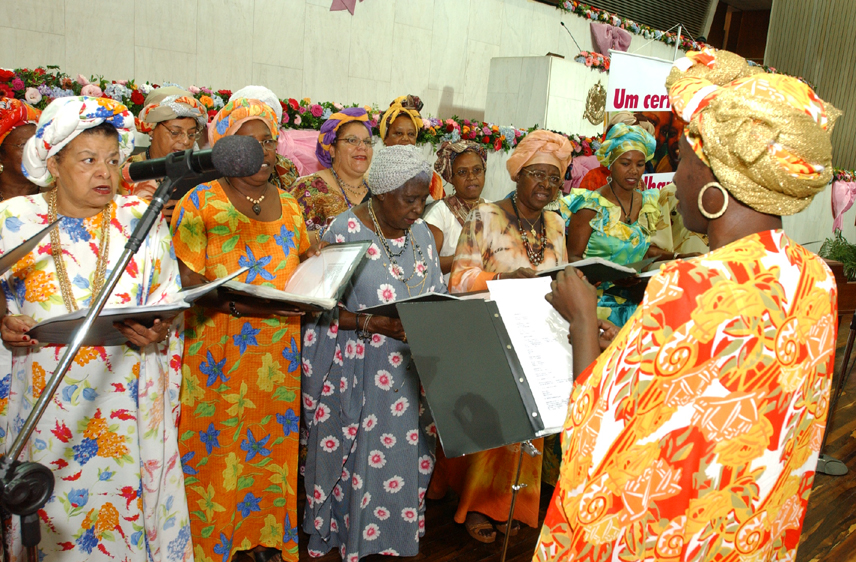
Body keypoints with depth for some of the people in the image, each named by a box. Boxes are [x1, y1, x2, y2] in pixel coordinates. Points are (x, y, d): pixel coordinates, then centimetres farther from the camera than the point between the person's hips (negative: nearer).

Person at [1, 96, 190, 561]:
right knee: (51, 505, 7)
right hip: (44, 398, 1)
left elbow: (172, 301, 4)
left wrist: (158, 331, -15)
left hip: (126, 401, 0)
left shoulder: (143, 219, 3)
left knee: (126, 496, 3)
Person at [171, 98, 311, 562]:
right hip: (219, 354, -4)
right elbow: (187, 282, -10)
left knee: (271, 446, 13)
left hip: (278, 353, 5)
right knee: (221, 451, 3)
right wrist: (236, 303, -25)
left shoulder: (289, 206, 12)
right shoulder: (200, 202, -4)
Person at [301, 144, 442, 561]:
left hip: (411, 370, 5)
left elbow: (435, 296, 15)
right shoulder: (346, 232, -10)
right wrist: (370, 322, -23)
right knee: (359, 459, 4)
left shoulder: (420, 233, 8)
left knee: (407, 453, 10)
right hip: (358, 374, -5)